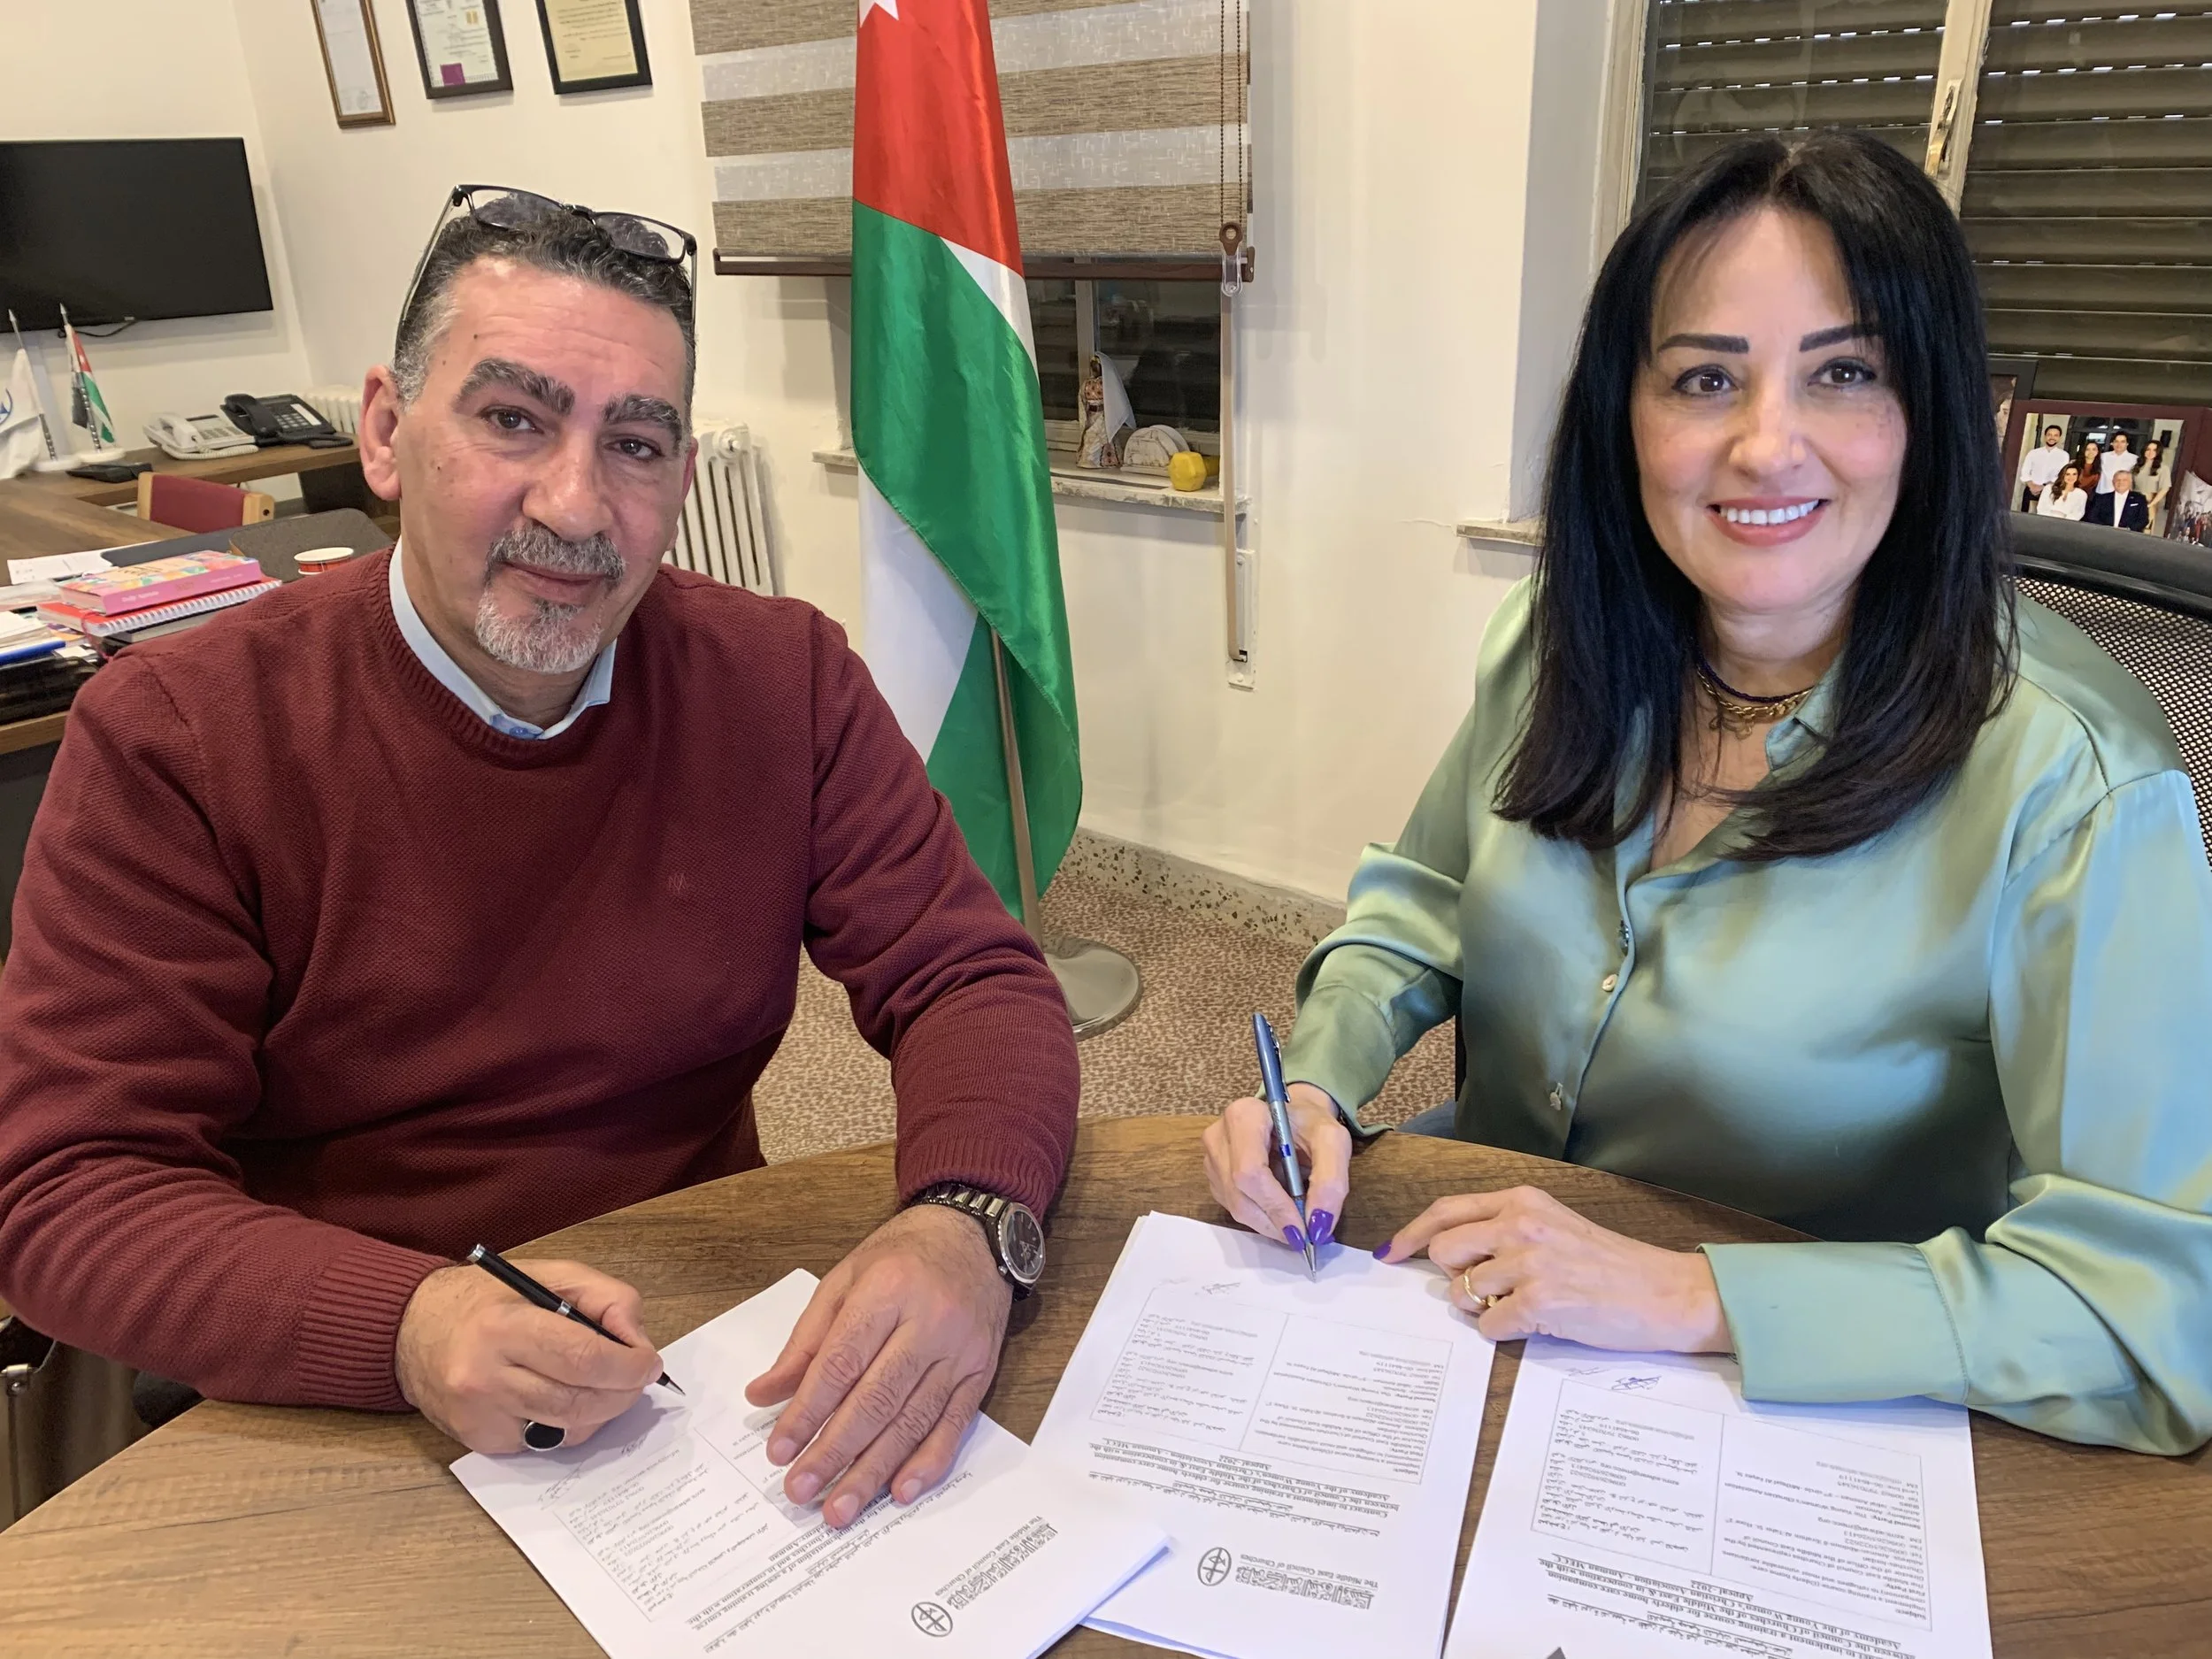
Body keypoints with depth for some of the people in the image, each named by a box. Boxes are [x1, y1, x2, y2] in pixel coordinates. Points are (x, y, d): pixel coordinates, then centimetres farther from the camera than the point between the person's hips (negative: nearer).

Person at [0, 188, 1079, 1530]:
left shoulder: (785, 683, -3)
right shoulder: (176, 738, -9)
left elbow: (973, 979, -2)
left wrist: (964, 1225, -25)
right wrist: (407, 1326, -29)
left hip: (712, 1357, 1)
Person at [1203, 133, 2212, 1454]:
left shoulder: (2067, 787, -20)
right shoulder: (1557, 643, -4)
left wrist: (1694, 1296, -28)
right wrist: (1315, 1085, -10)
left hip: (1796, 1429, -4)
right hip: (1468, 1301, 5)